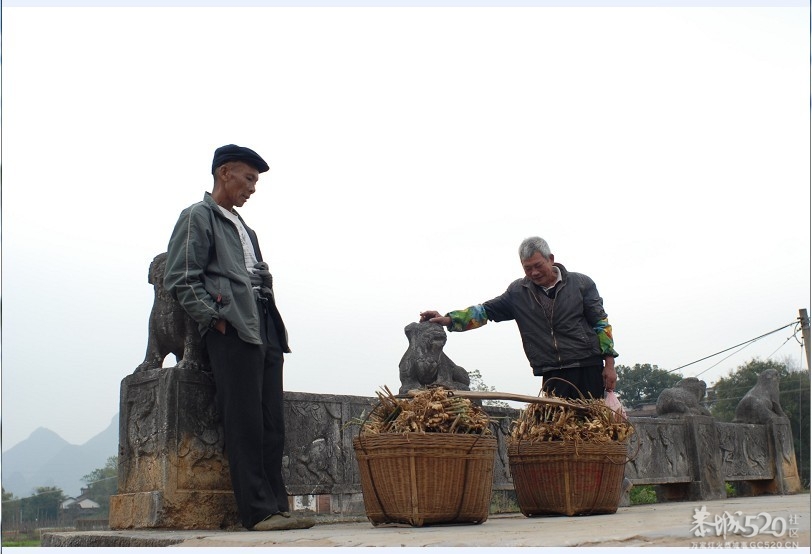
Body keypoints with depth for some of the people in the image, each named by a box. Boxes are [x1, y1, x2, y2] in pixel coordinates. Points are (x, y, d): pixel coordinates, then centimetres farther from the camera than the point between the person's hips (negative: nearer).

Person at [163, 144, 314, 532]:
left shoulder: (244, 228, 28)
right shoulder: (198, 217, 4)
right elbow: (180, 280, -6)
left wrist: (275, 332, 14)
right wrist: (216, 319, -13)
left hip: (264, 329, 8)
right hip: (232, 330, -8)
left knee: (272, 424, 4)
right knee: (244, 423, -8)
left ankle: (276, 507, 7)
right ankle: (258, 511, -6)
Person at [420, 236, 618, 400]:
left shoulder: (581, 284, 1)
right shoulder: (518, 291, 7)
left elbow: (601, 323, 4)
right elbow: (487, 310, 8)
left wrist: (609, 363, -1)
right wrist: (448, 319, -3)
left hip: (588, 369, -1)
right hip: (552, 375, 2)